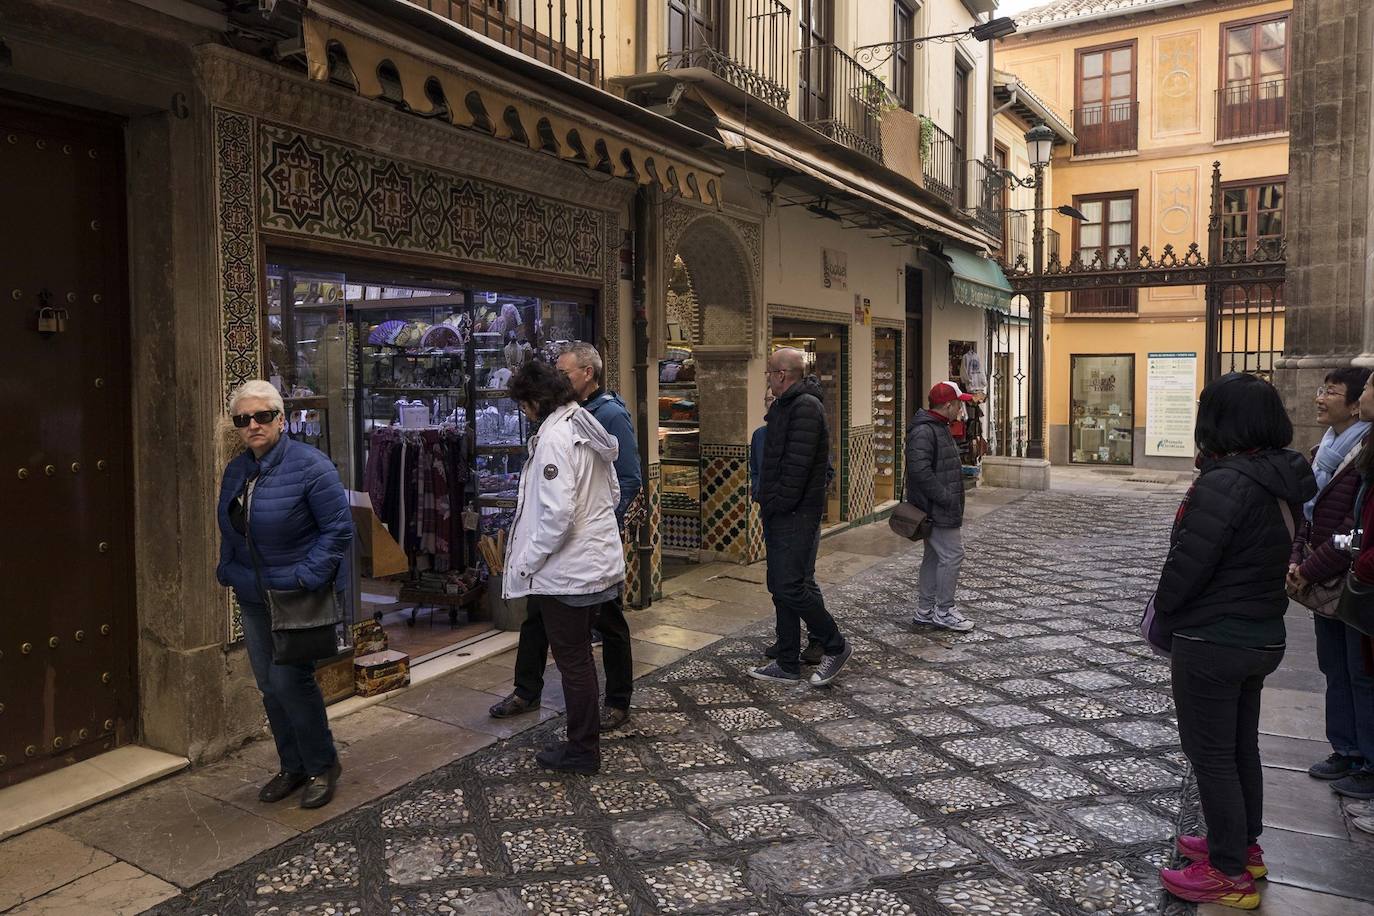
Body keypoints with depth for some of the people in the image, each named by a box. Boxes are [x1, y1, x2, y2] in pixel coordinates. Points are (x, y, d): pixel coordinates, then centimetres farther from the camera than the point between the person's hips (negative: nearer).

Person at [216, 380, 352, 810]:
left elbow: (338, 528, -16)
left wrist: (308, 576, -20)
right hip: (254, 597, 8)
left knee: (289, 680, -8)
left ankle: (323, 766, 12)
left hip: (298, 596, -7)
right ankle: (293, 766, 29)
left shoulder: (309, 465, -14)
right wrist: (227, 570, 9)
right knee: (269, 685, 13)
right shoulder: (235, 471, 9)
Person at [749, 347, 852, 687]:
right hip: (778, 515, 10)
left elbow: (797, 466, -22)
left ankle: (836, 646, 12)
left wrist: (778, 505, -16)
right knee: (782, 588, 12)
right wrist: (767, 503, 11)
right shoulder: (784, 406, 17)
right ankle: (788, 664, 21)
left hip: (796, 516, -10)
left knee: (790, 588, -8)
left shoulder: (805, 407, -16)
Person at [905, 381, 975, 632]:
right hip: (938, 510, -11)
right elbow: (920, 470, -28)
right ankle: (944, 611, 6)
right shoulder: (923, 431, -19)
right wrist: (946, 498, -24)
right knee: (952, 555, -5)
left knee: (934, 556, 14)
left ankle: (925, 611, 21)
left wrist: (951, 499, 19)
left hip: (938, 508, 11)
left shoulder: (939, 427, 17)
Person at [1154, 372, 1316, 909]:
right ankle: (1244, 846, 39)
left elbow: (1187, 562, -23)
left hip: (1212, 641, -9)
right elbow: (1275, 558, 11)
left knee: (1211, 755, 5)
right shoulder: (1284, 481, 3)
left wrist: (1163, 619, -5)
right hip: (1264, 637, 9)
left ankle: (1230, 874, 17)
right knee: (1242, 746, 22)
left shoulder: (1225, 483, -25)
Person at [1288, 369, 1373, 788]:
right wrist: (1296, 560, 0)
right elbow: (1308, 513, 14)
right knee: (1335, 670, 16)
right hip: (1325, 583, 8)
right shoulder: (1323, 451, 10)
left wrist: (1311, 568, -18)